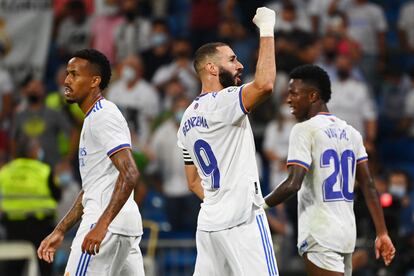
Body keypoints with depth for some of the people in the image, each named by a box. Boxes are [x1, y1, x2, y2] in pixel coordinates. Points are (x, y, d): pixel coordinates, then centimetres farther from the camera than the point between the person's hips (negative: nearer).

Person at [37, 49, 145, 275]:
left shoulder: (104, 116, -11)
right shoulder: (94, 118, 22)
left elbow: (130, 174, -22)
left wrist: (102, 224, -30)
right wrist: (59, 232, 24)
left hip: (109, 223, -10)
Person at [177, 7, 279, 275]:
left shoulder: (188, 119, 16)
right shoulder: (222, 102, -12)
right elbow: (265, 84, -29)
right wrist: (267, 29, -20)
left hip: (209, 222, 9)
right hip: (242, 220, -9)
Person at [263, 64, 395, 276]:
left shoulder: (305, 129, -9)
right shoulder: (350, 132, 14)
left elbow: (293, 184, -19)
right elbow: (369, 186, 11)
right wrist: (382, 234, 11)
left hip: (320, 236, -8)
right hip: (347, 233, 8)